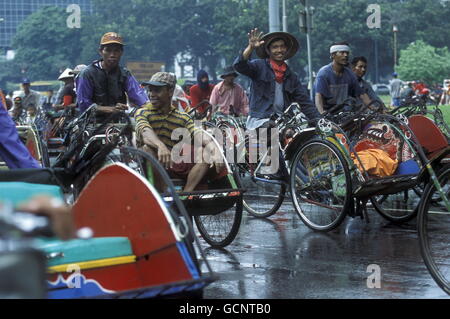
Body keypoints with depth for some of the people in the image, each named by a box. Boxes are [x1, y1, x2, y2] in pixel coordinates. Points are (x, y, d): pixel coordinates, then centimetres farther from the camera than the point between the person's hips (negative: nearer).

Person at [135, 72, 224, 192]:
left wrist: (216, 153, -32)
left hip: (177, 167, 3)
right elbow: (146, 133, -23)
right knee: (147, 149, -32)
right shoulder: (143, 112, 0)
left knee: (205, 151, -15)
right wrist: (160, 146, -46)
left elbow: (199, 135, -10)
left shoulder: (183, 117, 9)